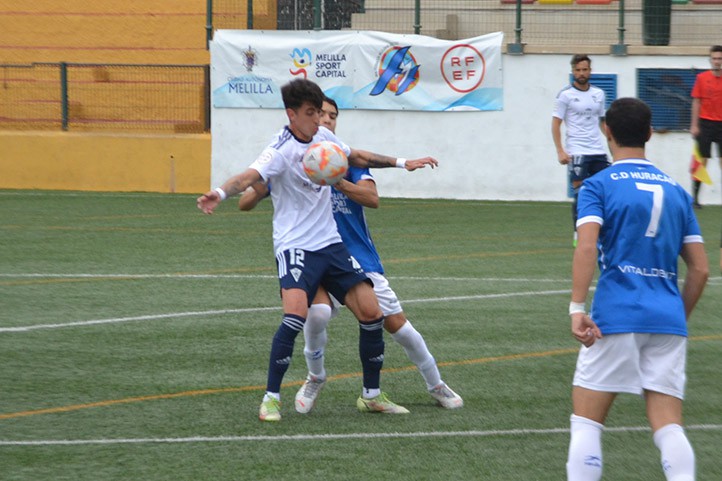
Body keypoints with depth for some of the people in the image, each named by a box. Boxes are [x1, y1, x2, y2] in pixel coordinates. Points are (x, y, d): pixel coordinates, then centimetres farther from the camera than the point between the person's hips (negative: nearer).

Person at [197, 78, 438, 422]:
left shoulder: (322, 136, 5)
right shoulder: (281, 151, -17)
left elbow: (357, 158, 24)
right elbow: (249, 177, -36)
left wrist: (401, 163, 26)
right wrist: (220, 193, -55)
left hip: (330, 242, 7)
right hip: (295, 247, -7)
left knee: (371, 312, 1)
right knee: (296, 315, -26)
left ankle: (371, 394, 18)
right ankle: (271, 399, -13)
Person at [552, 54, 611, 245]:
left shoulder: (598, 94, 12)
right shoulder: (566, 94, -2)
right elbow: (555, 123, -3)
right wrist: (560, 151, -11)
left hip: (598, 152, 5)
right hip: (577, 153, -5)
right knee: (580, 195, -6)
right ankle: (579, 235, 4)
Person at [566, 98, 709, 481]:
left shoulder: (598, 186, 1)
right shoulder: (676, 191, 15)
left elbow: (587, 247, -16)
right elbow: (700, 270, 13)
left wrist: (577, 308, -20)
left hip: (616, 317, -4)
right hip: (668, 320, 4)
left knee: (586, 422, 5)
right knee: (668, 427, 0)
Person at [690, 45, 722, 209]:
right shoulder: (702, 78, 1)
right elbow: (696, 102, 2)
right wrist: (694, 125, -3)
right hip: (706, 123, -1)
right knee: (702, 160, 1)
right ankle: (695, 196, 6)